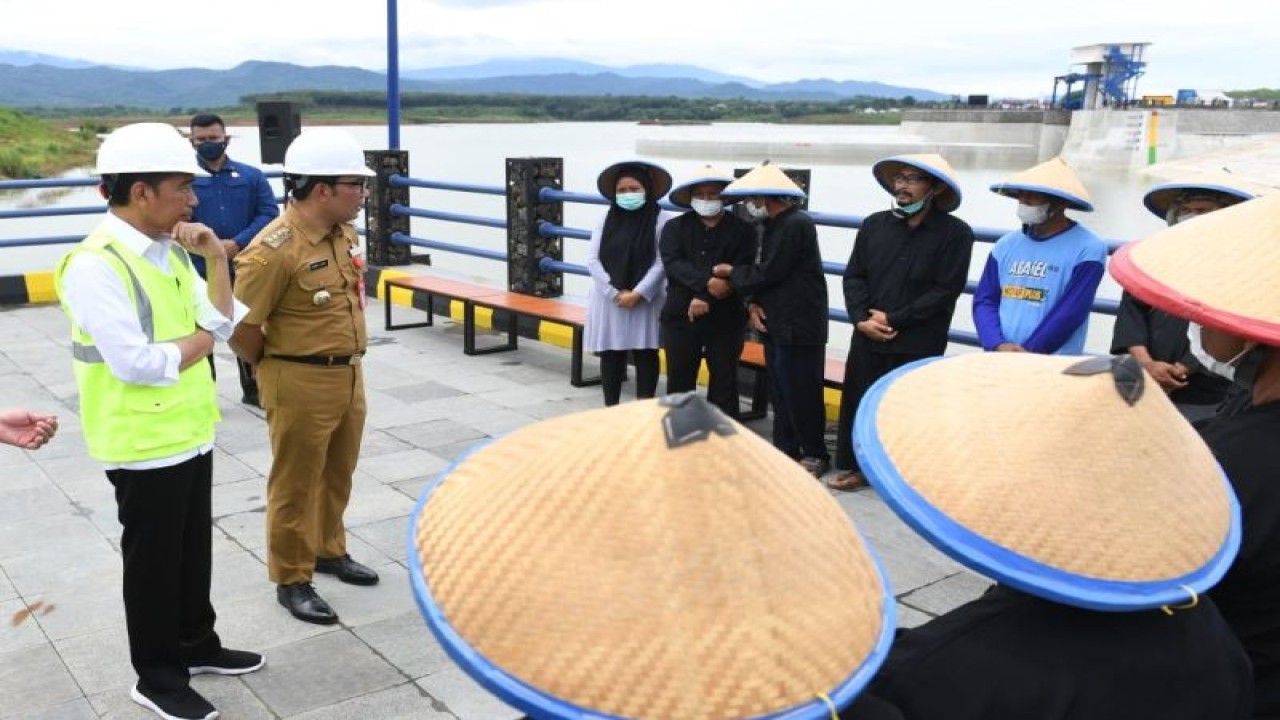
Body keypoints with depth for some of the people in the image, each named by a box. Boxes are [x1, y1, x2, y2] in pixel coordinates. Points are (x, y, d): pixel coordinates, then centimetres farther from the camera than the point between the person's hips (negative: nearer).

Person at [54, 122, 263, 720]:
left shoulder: (170, 251, 5)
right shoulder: (95, 264, -21)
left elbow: (224, 323, 4)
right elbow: (134, 363, -25)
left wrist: (216, 257, -7)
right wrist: (200, 340, -9)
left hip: (191, 431, 8)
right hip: (144, 444, -8)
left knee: (194, 550, 20)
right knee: (153, 560, 8)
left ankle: (196, 645, 38)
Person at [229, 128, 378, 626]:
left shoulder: (345, 234, 4)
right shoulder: (274, 249, -22)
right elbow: (239, 324, -18)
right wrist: (272, 368, -3)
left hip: (349, 374, 8)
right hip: (301, 383, -8)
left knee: (337, 476, 22)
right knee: (295, 484, 7)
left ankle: (329, 550, 41)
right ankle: (291, 579, 21)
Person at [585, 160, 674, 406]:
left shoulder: (662, 220, -7)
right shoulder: (606, 220, 3)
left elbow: (661, 263, -10)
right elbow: (593, 260, -2)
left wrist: (637, 294, -15)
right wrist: (616, 293, -12)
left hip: (645, 301, -3)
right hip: (609, 300, 3)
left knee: (645, 355, 4)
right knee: (610, 355, 8)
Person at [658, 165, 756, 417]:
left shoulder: (743, 229, 0)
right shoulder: (675, 227, 5)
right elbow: (673, 264, -11)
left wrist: (705, 297, -19)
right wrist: (707, 282, -25)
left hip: (725, 320, -1)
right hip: (680, 316, 2)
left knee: (724, 385, 7)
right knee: (679, 384, 10)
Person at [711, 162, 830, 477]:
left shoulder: (796, 224, -17)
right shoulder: (774, 225, 14)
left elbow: (769, 273, -19)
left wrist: (731, 275, -4)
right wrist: (754, 304, -5)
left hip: (799, 326, -9)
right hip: (776, 323, 9)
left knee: (801, 394, -1)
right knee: (780, 394, 12)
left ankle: (815, 455, 13)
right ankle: (785, 451, 22)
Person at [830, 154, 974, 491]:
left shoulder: (955, 232, -5)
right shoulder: (874, 224, 6)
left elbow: (946, 290, -10)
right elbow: (854, 276, 6)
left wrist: (894, 319, -13)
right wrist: (861, 319, -10)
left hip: (919, 345, -3)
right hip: (868, 338, 4)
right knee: (858, 403, 9)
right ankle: (859, 467, 26)